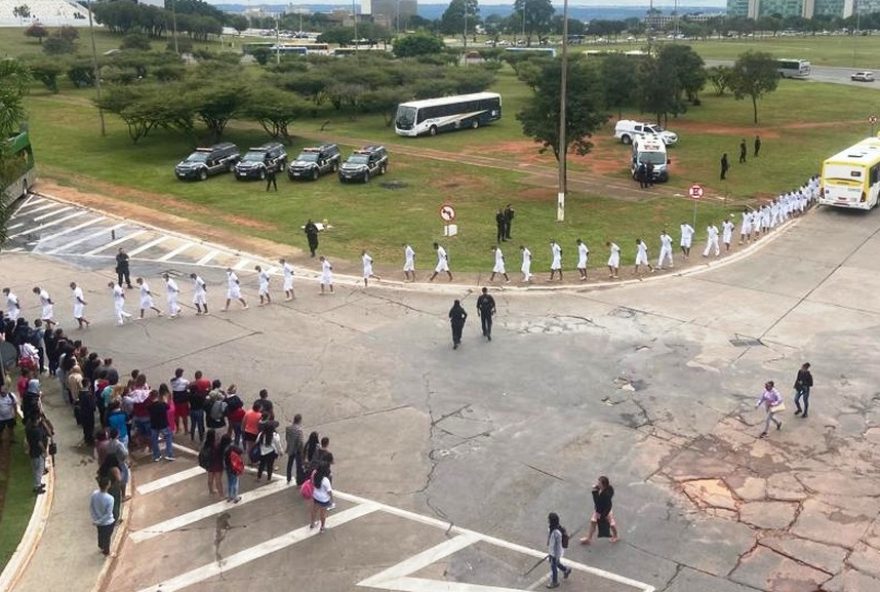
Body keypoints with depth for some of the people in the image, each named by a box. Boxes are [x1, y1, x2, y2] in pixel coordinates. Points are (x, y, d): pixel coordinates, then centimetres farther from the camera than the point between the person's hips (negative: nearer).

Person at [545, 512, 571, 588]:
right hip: (551, 551, 7)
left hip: (555, 553, -7)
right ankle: (566, 570, 51)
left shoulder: (557, 532, -36)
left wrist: (557, 556, -16)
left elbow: (558, 545, -26)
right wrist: (549, 550, 18)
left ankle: (554, 582, 37)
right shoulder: (550, 527, -11)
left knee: (553, 567, 14)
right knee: (555, 564, 28)